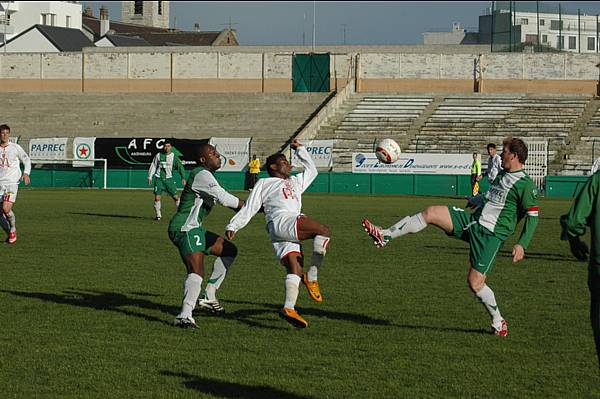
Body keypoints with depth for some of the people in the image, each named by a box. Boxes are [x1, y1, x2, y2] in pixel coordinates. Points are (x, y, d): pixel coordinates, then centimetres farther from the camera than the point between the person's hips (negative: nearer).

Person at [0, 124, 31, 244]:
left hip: (12, 183, -3)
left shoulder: (15, 147, 1)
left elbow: (26, 160, 9)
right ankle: (10, 234, 18)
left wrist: (26, 173, -6)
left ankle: (13, 230, 4)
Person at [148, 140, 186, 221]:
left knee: (175, 196, -3)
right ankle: (158, 215, 4)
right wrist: (150, 177, 6)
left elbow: (180, 167, -1)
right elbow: (153, 166, 9)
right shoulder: (158, 155, 2)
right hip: (159, 179, 0)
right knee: (157, 197, -8)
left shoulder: (173, 157, 1)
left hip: (169, 179, 0)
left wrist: (183, 178, -11)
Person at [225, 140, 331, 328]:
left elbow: (311, 170, 50)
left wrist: (300, 150, 47)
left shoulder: (295, 182, 38)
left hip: (292, 231, 7)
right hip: (280, 221, -7)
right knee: (324, 231, -22)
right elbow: (249, 208, 13)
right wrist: (233, 226, 5)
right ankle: (311, 277, -19)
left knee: (295, 269, -12)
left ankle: (289, 308, -25)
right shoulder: (264, 183, 18)